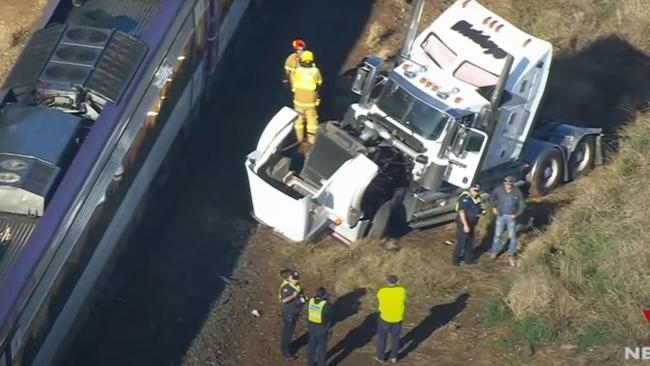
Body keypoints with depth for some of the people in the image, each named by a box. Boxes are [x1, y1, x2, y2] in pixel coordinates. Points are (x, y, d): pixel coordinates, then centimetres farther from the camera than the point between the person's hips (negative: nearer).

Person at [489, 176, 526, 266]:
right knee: (497, 234, 12)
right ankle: (495, 250, 34)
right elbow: (493, 197, 7)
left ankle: (511, 255, 19)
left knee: (512, 236, 4)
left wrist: (516, 214, -14)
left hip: (511, 217, -1)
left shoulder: (517, 192, -18)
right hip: (500, 216, 1)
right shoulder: (499, 190, -15)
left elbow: (522, 205, -6)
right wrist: (494, 207, -2)